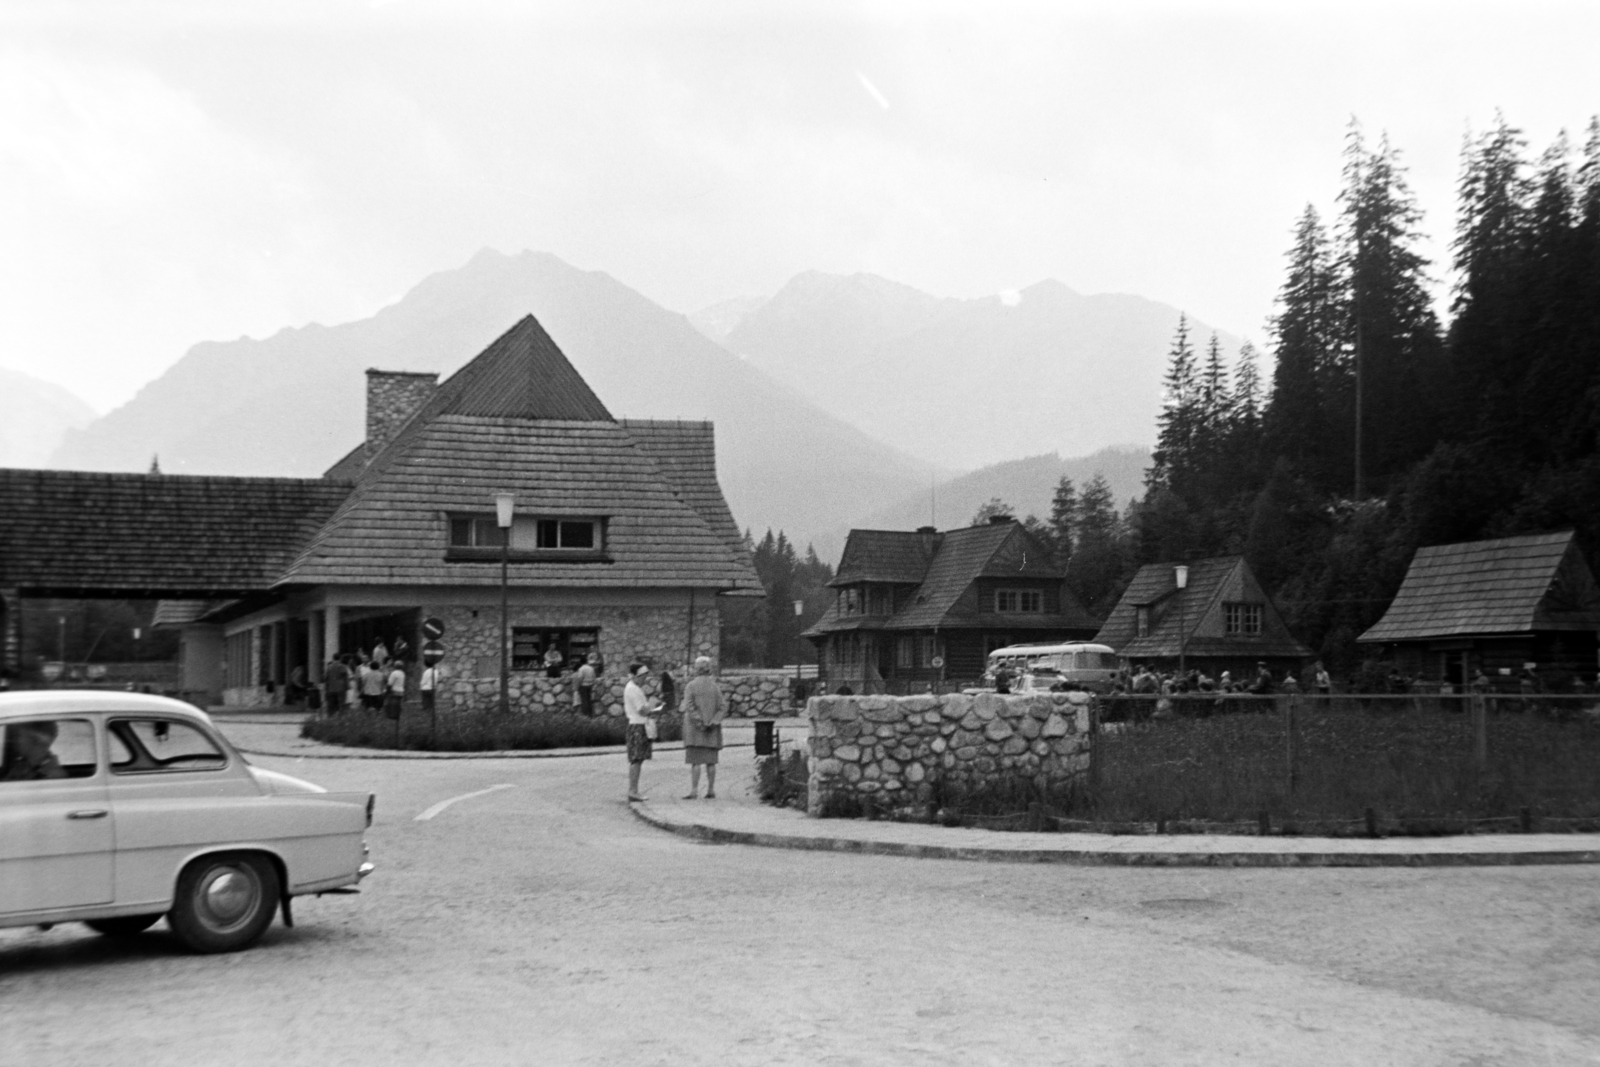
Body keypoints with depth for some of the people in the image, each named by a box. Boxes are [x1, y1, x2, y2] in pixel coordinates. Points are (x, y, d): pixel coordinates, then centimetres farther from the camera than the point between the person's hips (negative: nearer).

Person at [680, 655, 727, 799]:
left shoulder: (691, 686, -6)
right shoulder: (714, 686, 5)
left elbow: (689, 707, -17)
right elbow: (723, 707, -2)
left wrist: (699, 723, -17)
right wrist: (712, 723, -9)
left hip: (695, 728, -4)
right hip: (711, 731, 4)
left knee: (695, 761, -5)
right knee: (710, 761, 7)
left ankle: (694, 791, -10)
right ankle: (711, 791, 7)